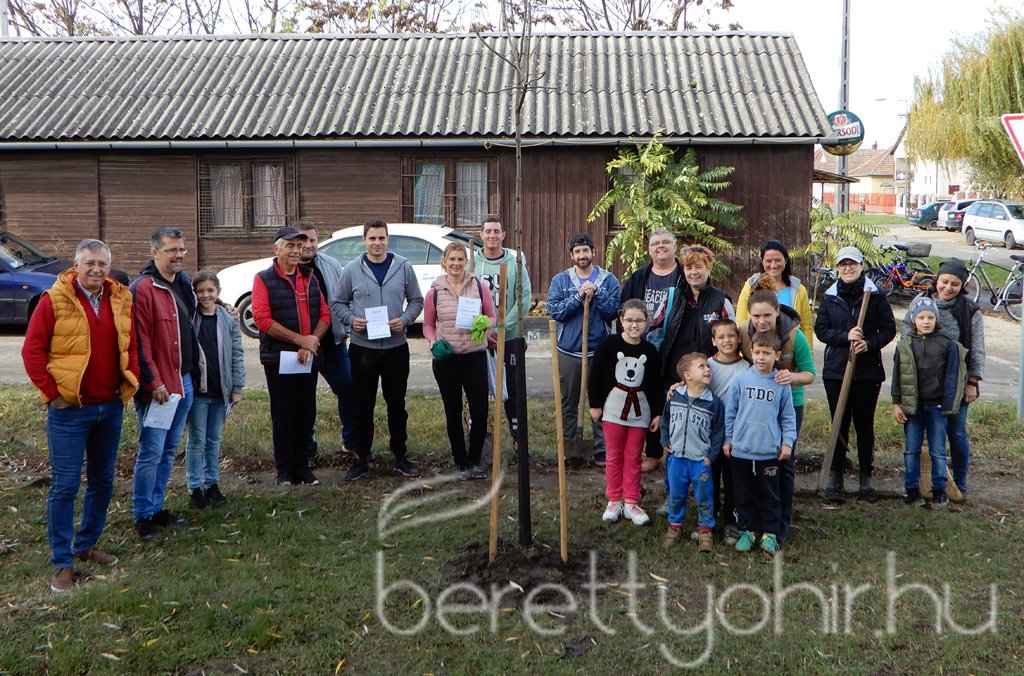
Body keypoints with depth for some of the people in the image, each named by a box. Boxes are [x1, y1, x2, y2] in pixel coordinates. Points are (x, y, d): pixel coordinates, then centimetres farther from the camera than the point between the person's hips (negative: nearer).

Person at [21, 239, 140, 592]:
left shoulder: (121, 299, 7)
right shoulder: (54, 300, -7)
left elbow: (130, 346, 14)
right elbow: (32, 350, -7)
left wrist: (129, 384, 4)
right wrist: (52, 392, -10)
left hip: (111, 407, 5)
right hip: (70, 409, -5)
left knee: (102, 482, 14)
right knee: (65, 486, -2)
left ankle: (87, 544, 31)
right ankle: (62, 563, 7)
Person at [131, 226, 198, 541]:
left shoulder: (183, 284, 14)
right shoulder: (142, 289, -13)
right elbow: (139, 341, -17)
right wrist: (153, 382, -18)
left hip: (183, 380, 8)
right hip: (157, 386, -8)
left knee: (169, 450, 15)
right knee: (151, 451, -4)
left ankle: (156, 507, 26)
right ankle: (143, 515, 8)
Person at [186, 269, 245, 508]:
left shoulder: (229, 320, 3)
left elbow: (237, 355, 4)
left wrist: (237, 388, 1)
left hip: (221, 390, 3)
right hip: (197, 390, -3)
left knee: (214, 441, 13)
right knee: (197, 441, 4)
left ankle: (212, 484, 23)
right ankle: (195, 487, 13)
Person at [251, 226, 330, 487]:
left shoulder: (310, 278, 14)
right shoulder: (264, 279, -2)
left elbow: (324, 314, 8)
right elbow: (262, 319, -13)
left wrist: (312, 343, -10)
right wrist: (300, 339, -16)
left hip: (308, 358, 4)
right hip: (279, 358, -4)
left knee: (306, 414, 8)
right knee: (283, 416, 2)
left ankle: (302, 466, 18)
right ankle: (285, 470, 12)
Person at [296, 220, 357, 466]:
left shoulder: (331, 266, 6)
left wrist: (345, 330, 5)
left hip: (333, 343, 3)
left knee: (349, 390, 7)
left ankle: (351, 441, 25)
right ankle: (307, 450, 21)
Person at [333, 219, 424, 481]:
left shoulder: (403, 266, 2)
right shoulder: (352, 270, 1)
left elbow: (416, 300, 8)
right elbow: (337, 303, 7)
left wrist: (405, 319, -10)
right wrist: (351, 320, -12)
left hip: (396, 346, 1)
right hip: (362, 347, 0)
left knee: (397, 404, 9)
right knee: (363, 405, 6)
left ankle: (400, 456, 21)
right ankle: (361, 458, 17)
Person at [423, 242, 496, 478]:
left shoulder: (478, 287, 2)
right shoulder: (434, 292, 2)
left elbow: (492, 317, 9)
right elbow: (428, 325, 9)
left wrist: (484, 326, -14)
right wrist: (434, 343, -10)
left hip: (475, 357, 0)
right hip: (446, 359, 0)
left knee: (480, 413, -3)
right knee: (453, 413, 9)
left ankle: (474, 461, 16)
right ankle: (461, 463, 22)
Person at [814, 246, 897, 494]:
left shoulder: (875, 295, 1)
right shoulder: (829, 297, 6)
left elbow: (889, 329, 1)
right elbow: (820, 330, 2)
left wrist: (870, 343, -16)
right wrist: (845, 336, -13)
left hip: (868, 370, -1)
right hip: (836, 370, 1)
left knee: (865, 422, 5)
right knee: (839, 423, 7)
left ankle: (866, 474, 16)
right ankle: (836, 473, 16)